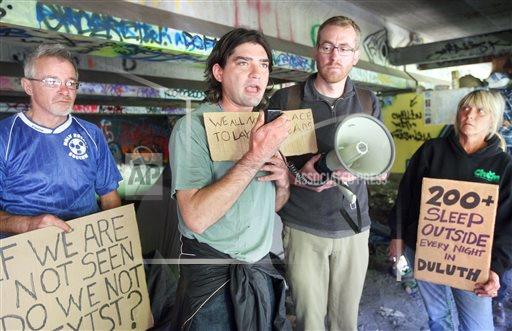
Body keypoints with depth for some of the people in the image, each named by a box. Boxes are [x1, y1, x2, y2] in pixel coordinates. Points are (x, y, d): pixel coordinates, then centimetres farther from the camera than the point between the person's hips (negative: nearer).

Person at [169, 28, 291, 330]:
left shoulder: (266, 128, 5)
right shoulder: (193, 126, -16)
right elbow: (196, 218, -27)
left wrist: (283, 182, -10)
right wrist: (254, 159, -31)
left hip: (261, 267, 6)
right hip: (212, 271, -6)